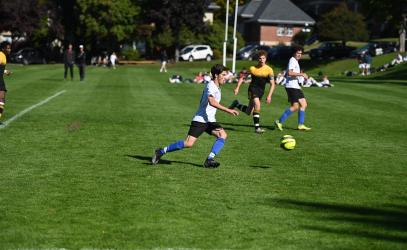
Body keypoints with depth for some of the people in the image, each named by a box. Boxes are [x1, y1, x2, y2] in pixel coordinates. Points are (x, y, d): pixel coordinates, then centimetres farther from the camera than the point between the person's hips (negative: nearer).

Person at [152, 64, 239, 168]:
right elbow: (211, 102, -31)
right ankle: (161, 151, -1)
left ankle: (209, 160, -20)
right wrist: (228, 110, -35)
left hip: (210, 120, 9)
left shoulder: (216, 87, 17)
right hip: (200, 119, -9)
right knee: (189, 143, -16)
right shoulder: (211, 86, -13)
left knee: (223, 135, -14)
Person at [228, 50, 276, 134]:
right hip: (252, 89, -3)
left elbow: (272, 84, -4)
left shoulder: (269, 70, -6)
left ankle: (236, 104, 37)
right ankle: (257, 128, -21)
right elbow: (242, 78, 5)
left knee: (248, 112, 9)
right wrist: (237, 88, -4)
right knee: (257, 105, -27)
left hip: (260, 91, 3)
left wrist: (269, 96, -13)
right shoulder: (253, 68, -6)